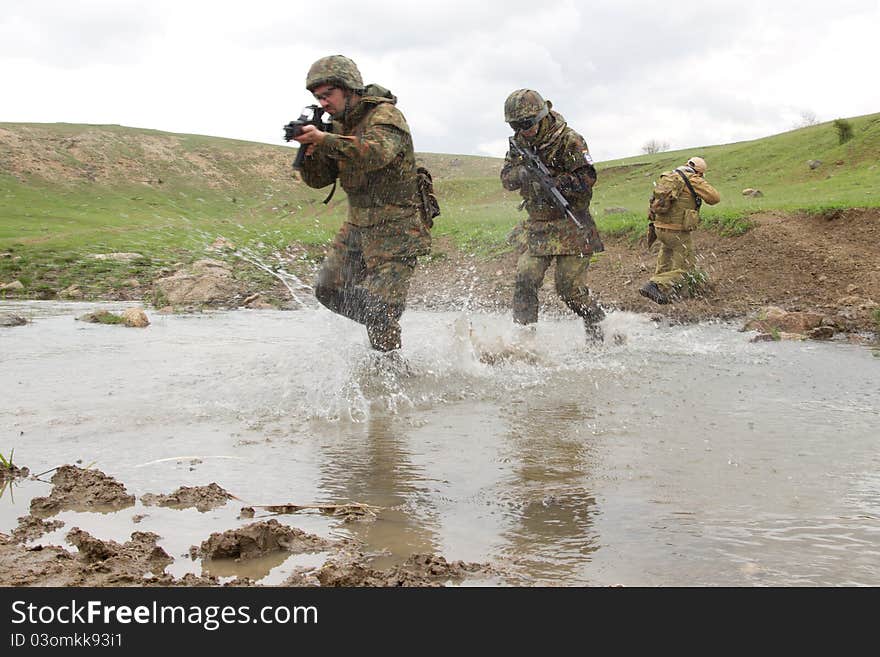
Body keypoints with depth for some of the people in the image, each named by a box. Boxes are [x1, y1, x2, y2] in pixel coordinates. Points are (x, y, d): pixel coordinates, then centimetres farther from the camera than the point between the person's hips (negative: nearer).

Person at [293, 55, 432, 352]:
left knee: (377, 308, -12)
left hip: (395, 229, -8)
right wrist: (309, 147, -13)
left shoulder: (385, 115, -14)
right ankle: (380, 327, 28)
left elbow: (377, 153, -36)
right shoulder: (339, 125, 10)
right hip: (356, 225, 9)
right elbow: (317, 179, 7)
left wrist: (325, 140, -44)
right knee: (329, 289, 11)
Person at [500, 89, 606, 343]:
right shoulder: (519, 143, 7)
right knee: (525, 279, -7)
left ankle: (601, 329, 17)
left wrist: (552, 182, -26)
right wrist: (522, 173, -18)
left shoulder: (568, 140, -13)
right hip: (537, 225, 6)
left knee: (570, 288, -5)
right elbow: (506, 179, 5)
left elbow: (586, 179, -17)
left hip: (570, 225, -5)